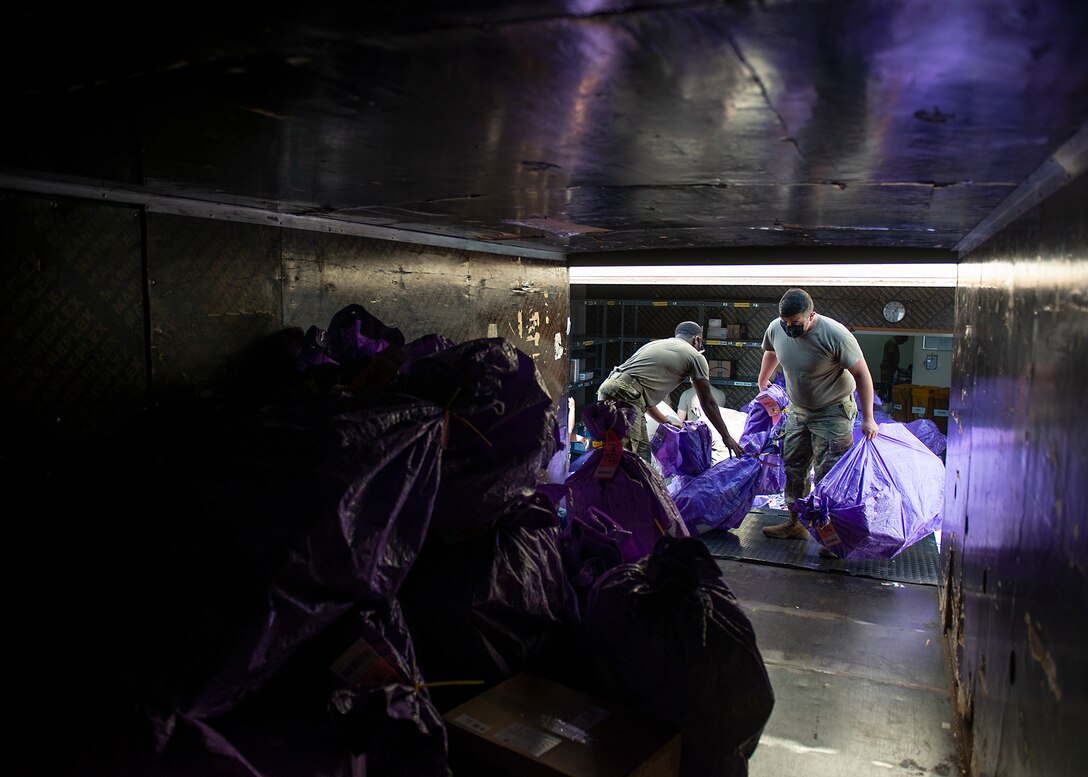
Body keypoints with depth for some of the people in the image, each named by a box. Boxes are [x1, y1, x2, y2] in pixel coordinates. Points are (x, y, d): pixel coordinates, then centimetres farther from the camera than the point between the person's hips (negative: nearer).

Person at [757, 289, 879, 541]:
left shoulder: (834, 334, -26)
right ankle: (795, 523, 24)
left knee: (828, 473, -9)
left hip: (832, 412, -6)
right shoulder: (776, 328, -9)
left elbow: (862, 374, -19)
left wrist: (868, 419, -19)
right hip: (798, 410, 6)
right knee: (793, 466, 11)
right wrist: (763, 383, 30)